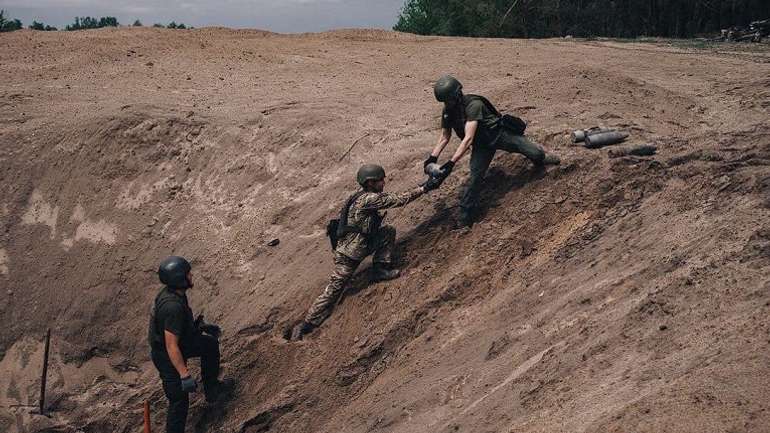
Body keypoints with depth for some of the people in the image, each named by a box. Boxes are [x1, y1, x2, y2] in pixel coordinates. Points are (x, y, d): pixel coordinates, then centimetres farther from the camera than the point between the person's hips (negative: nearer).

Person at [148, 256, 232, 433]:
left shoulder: (172, 292, -8)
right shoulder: (173, 306, -37)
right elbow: (171, 346, -34)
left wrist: (199, 326, 18)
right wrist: (185, 375, -29)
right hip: (167, 357, -9)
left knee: (210, 344, 22)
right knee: (179, 401, 3)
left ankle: (212, 389, 36)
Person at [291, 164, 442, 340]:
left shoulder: (368, 195, 5)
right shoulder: (369, 199, -23)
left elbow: (394, 198, 12)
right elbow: (399, 200, -21)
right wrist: (424, 188, -15)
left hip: (360, 245, 9)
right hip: (347, 256, -9)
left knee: (388, 231, 2)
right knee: (332, 291, -4)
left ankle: (381, 269, 7)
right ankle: (305, 325, 4)